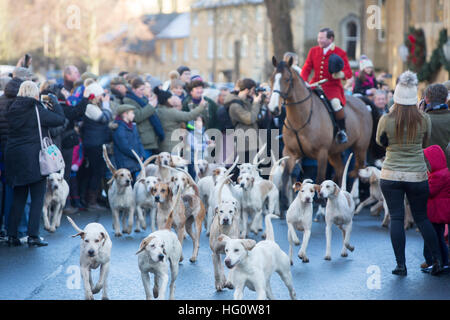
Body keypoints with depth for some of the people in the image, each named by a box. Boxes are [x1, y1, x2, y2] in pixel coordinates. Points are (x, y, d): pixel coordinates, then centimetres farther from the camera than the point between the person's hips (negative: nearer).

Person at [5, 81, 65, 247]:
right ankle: (33, 235, -3)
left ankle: (11, 235, 10)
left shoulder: (13, 110, 7)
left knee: (19, 197, 13)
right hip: (33, 157, -6)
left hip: (14, 157, 6)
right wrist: (55, 103, 10)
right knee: (37, 198, 1)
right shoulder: (37, 110, -10)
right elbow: (60, 119, -7)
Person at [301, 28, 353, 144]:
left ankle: (342, 131, -11)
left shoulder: (340, 53, 0)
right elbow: (306, 69, 11)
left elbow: (349, 73, -1)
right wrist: (304, 82, -8)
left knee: (336, 103, -33)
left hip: (332, 86, -4)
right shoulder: (313, 51, 11)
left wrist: (341, 75, -25)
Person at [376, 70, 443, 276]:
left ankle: (401, 265, 6)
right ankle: (438, 259, 11)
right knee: (422, 218, 15)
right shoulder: (424, 120, -8)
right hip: (417, 176, 1)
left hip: (391, 176, -1)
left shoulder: (386, 121, -11)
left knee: (396, 218, 5)